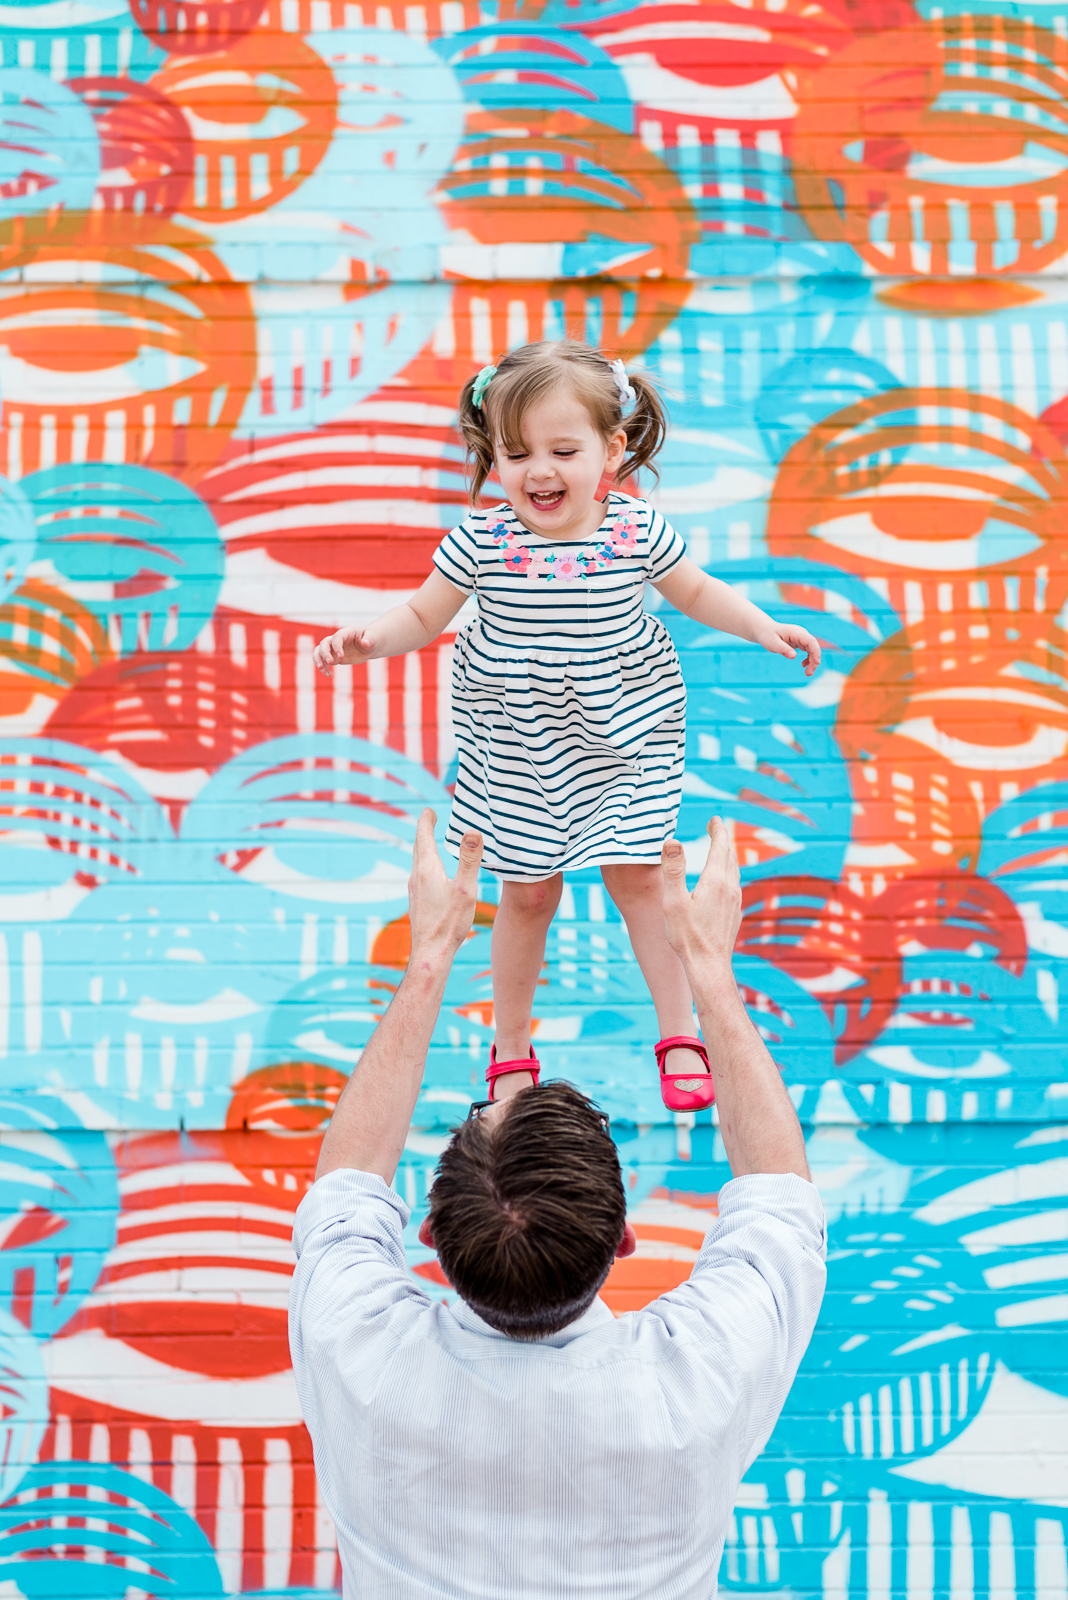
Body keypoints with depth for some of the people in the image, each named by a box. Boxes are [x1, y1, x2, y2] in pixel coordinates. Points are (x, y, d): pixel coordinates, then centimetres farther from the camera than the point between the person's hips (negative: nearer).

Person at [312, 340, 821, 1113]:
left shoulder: (637, 530, -13)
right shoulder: (481, 542, -17)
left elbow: (696, 591, 6)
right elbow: (423, 615, -4)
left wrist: (764, 627, -3)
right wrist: (368, 639, -21)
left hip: (622, 733, 0)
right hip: (517, 746, 0)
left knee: (637, 873, 2)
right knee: (529, 892, 11)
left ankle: (679, 1031, 20)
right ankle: (511, 1047, 30)